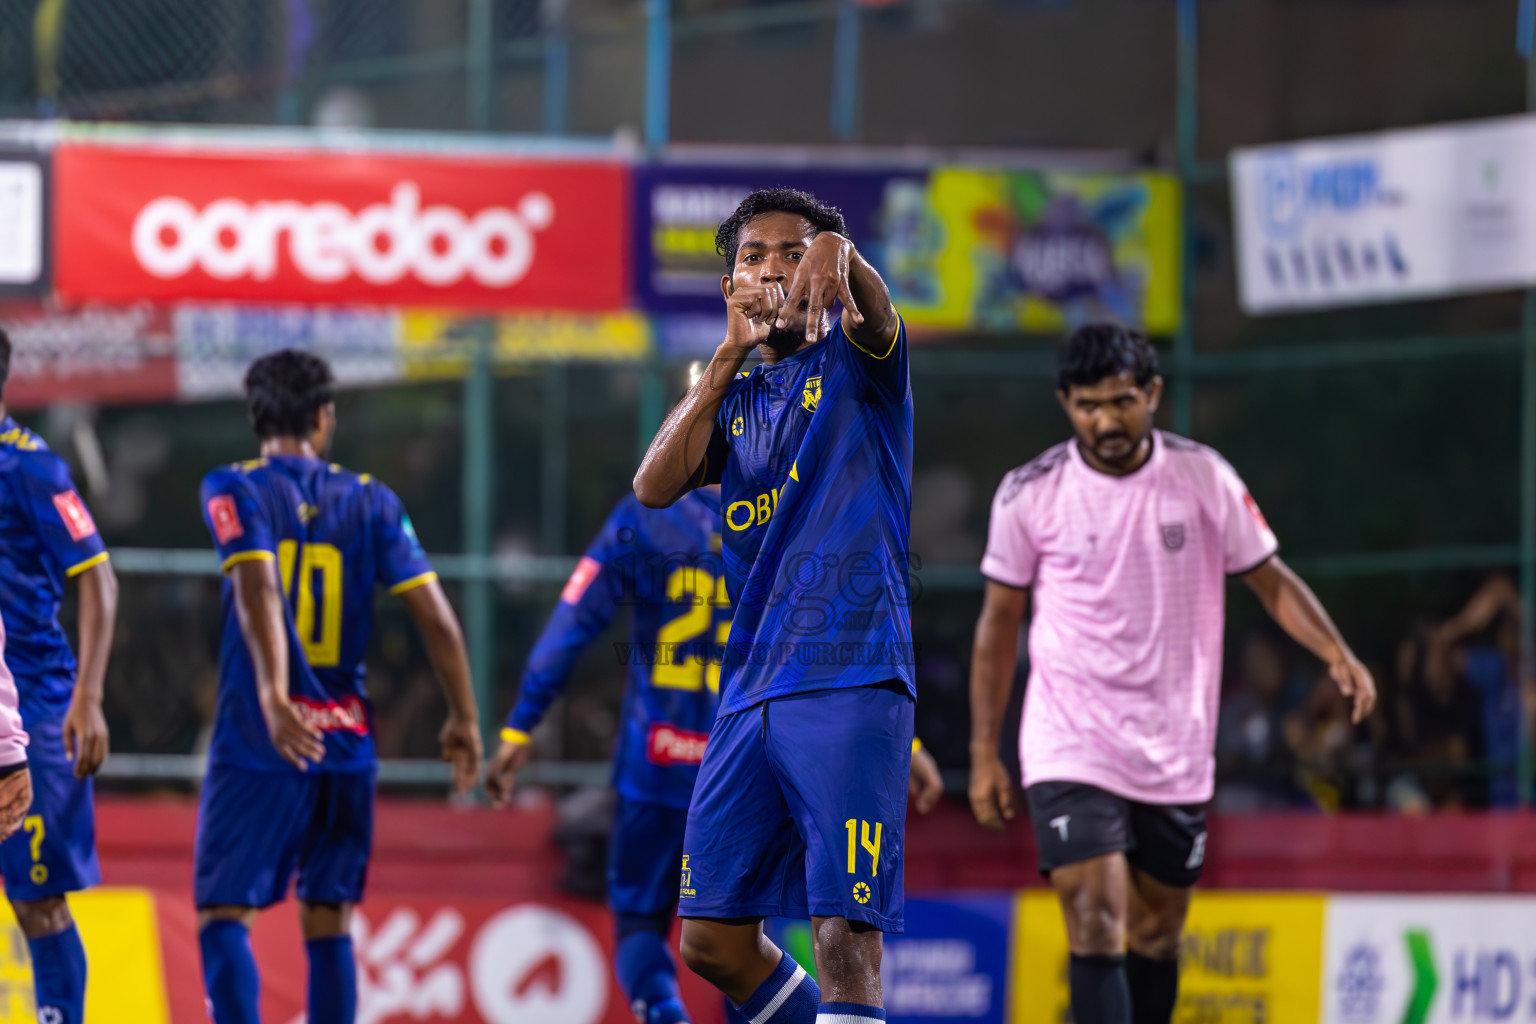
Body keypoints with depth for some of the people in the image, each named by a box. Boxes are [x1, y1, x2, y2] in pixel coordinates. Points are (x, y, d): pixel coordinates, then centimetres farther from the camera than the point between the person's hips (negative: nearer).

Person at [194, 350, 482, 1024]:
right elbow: (436, 617, 1)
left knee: (222, 916, -2)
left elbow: (257, 587, -20)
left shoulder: (234, 490, -2)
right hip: (347, 741, 3)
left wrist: (272, 695, -30)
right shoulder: (371, 501, 7)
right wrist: (463, 721, 11)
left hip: (257, 742, -3)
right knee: (329, 923, 10)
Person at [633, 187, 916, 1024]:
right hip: (749, 695, 6)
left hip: (849, 682, -6)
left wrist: (835, 255, -43)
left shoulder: (854, 362, 5)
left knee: (845, 938, -16)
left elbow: (872, 311, -20)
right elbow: (654, 486, 1)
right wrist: (731, 354, -4)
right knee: (712, 940, 8)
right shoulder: (734, 401, 19)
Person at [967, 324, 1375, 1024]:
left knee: (1157, 935, 10)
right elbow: (999, 621, 6)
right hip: (1070, 749, -3)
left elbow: (1270, 579, 7)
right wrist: (983, 753, 6)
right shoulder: (1029, 494, -4)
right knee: (1096, 929, -17)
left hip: (1175, 754, 3)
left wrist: (1335, 653, -12)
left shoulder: (1204, 478, -1)